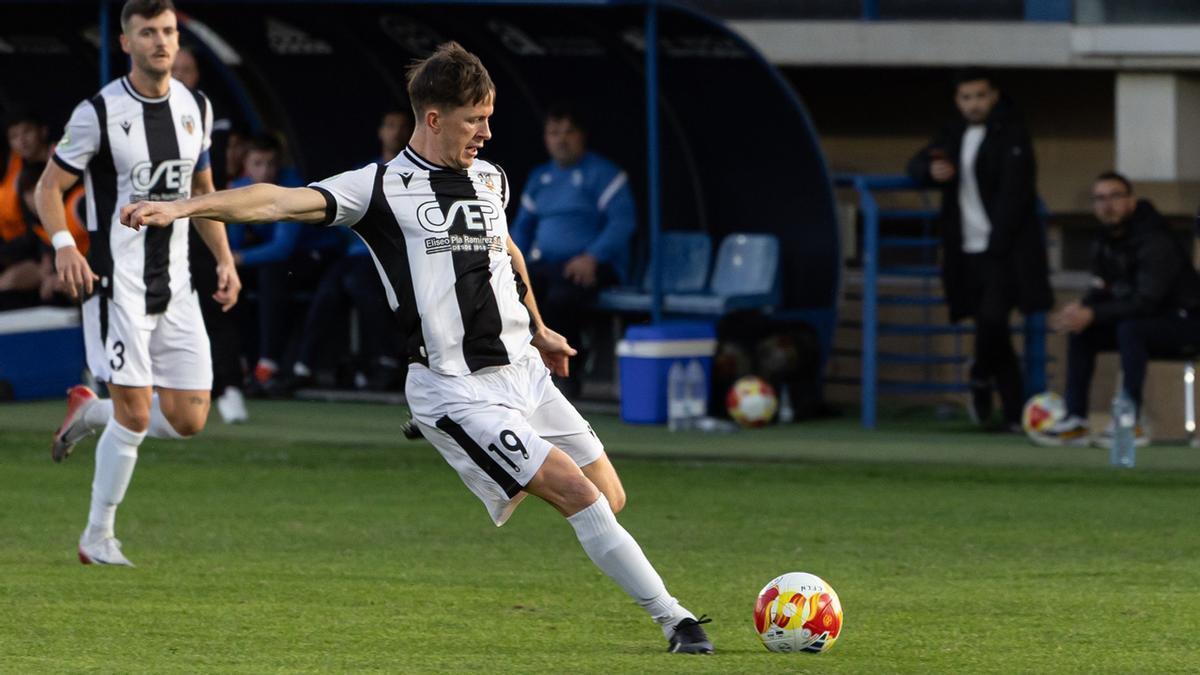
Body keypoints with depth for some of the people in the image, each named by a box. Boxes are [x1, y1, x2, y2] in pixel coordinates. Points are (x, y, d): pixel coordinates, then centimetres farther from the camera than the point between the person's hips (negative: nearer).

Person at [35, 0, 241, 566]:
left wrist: (225, 259, 10)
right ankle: (98, 538, 5)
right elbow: (49, 187, -6)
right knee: (135, 416, -11)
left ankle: (90, 412, 27)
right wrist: (64, 244, -24)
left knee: (188, 420, 1)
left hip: (176, 286, 6)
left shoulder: (195, 108, 8)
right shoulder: (99, 113, -10)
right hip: (118, 282, -6)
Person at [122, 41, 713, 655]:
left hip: (524, 371, 7)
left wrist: (538, 329, 40)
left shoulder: (490, 179, 12)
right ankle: (673, 620, -9)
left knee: (608, 500, 3)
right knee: (575, 489, -15)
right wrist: (184, 206, -27)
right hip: (458, 391, -7)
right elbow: (281, 201, -16)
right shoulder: (382, 188, -7)